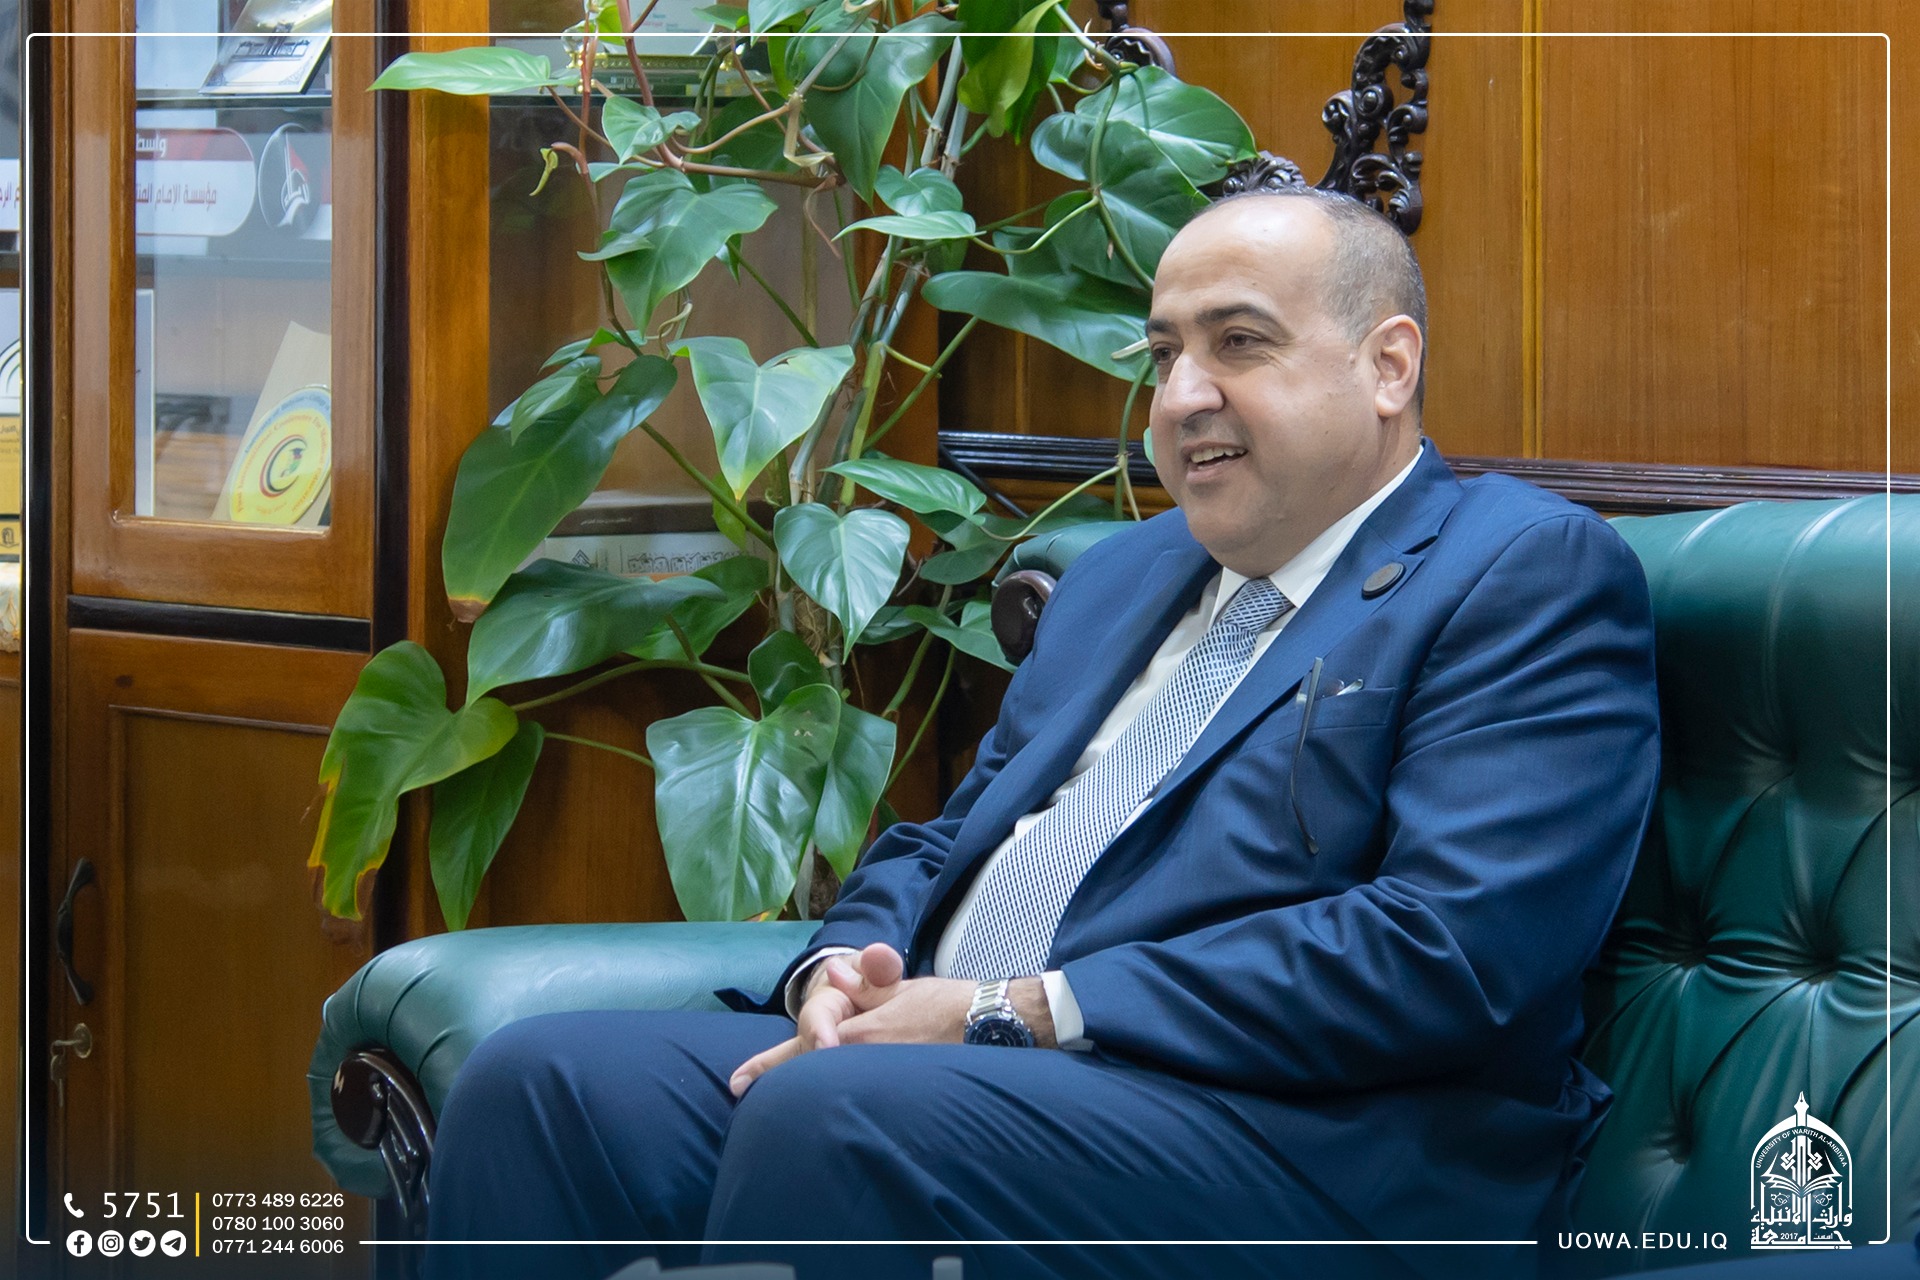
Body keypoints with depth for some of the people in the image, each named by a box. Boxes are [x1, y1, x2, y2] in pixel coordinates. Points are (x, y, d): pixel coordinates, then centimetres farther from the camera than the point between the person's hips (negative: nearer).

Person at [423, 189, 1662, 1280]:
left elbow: (1450, 948, -15)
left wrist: (1020, 1012, -15)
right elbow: (948, 841, 29)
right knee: (540, 1084, -15)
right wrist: (847, 969, 2)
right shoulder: (1124, 575, 26)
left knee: (828, 1116, -33)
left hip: (1302, 1145, -8)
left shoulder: (1534, 577, -2)